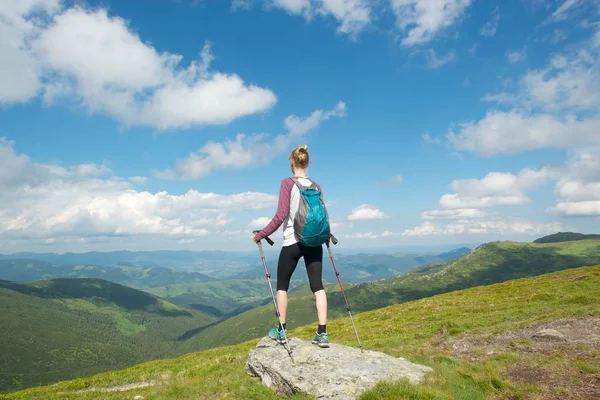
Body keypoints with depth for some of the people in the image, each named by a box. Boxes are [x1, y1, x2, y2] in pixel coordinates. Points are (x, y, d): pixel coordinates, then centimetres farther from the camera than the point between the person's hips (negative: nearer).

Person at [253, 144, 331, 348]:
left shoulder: (287, 183, -8)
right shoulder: (316, 186, 7)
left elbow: (281, 215, -13)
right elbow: (324, 215, 9)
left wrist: (261, 234, -4)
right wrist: (327, 234, 29)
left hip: (292, 242, -4)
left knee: (282, 285, 12)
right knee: (317, 286, 4)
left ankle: (281, 330, 19)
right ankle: (322, 333, 1)